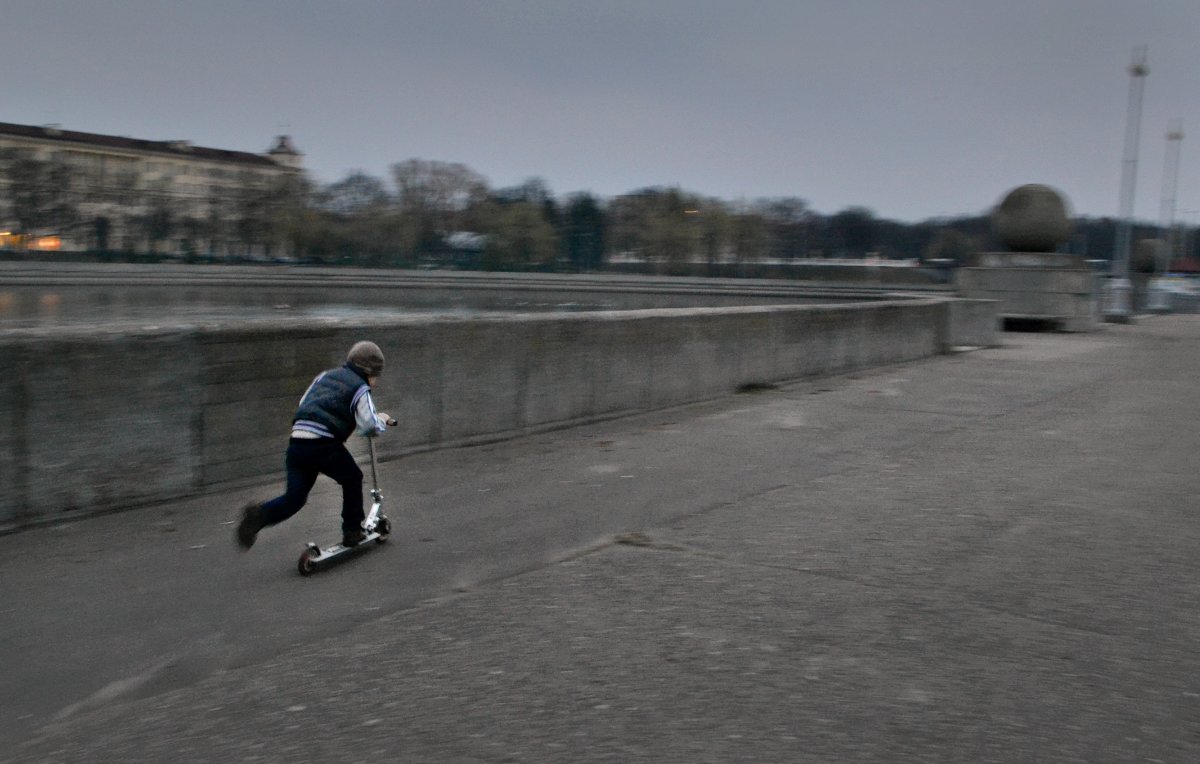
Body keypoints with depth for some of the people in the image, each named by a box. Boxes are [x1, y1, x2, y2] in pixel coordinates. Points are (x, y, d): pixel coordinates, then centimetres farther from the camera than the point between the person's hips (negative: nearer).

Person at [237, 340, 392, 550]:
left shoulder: (324, 376, 24)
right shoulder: (360, 388, 4)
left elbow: (303, 403, 31)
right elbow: (369, 426, -4)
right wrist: (381, 421, 19)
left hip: (296, 442, 5)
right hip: (324, 445, -5)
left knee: (294, 497, 10)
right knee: (352, 479, 21)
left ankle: (260, 514, -16)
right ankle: (352, 531, 24)